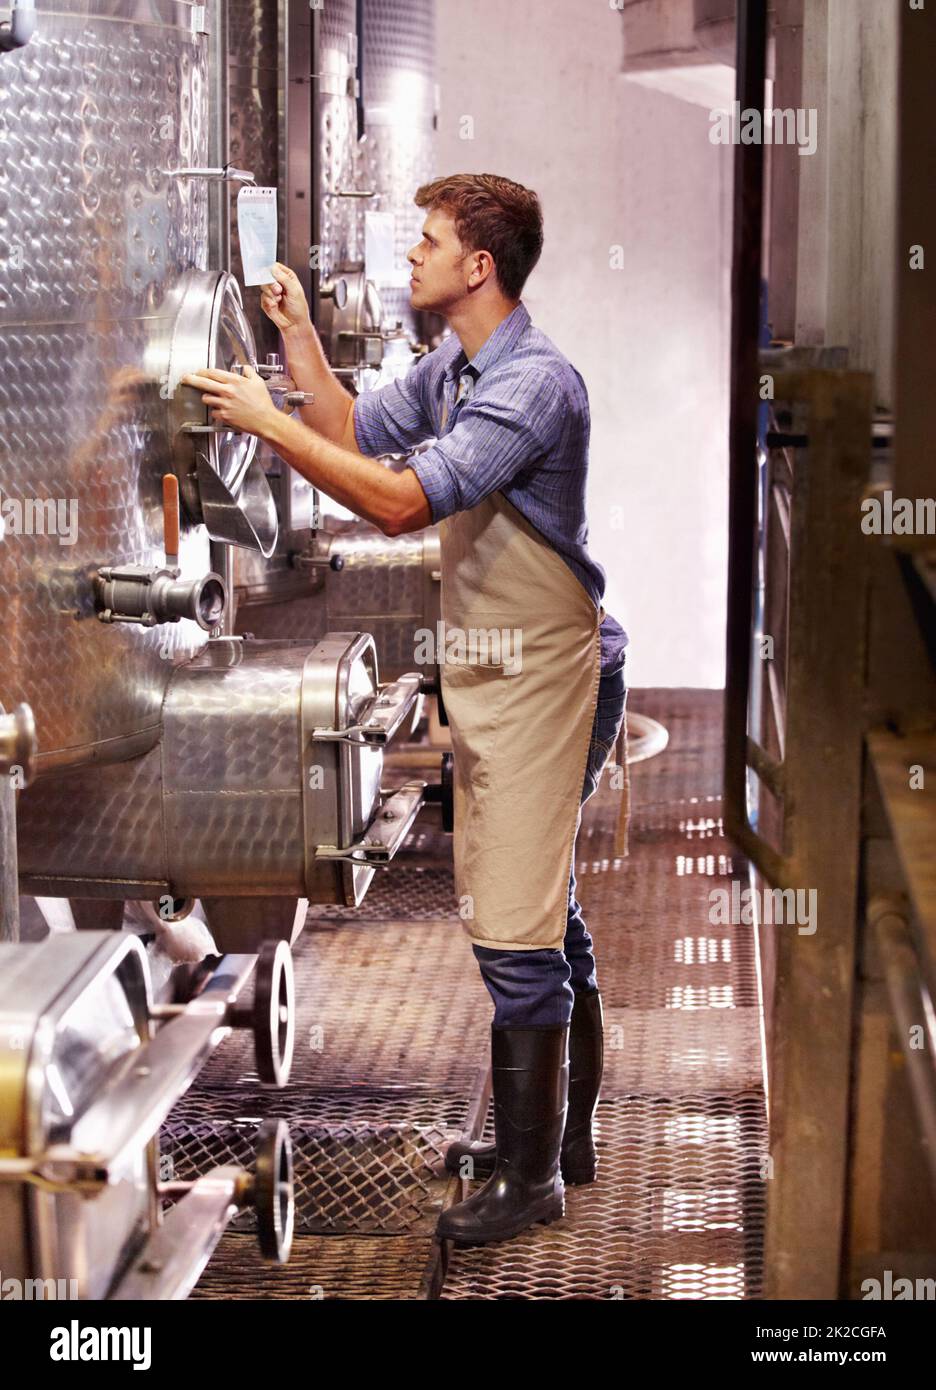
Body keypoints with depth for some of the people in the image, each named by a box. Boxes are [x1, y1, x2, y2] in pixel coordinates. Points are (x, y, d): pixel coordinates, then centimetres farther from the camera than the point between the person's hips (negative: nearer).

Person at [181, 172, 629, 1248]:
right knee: (543, 917, 17)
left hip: (541, 676, -10)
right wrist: (297, 334, 11)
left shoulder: (533, 381, -20)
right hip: (488, 674, 10)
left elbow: (403, 504, -27)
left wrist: (267, 422, -22)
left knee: (519, 932, -7)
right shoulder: (451, 370, 11)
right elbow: (353, 432, 21)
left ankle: (531, 1176, 3)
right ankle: (562, 1136, 30)